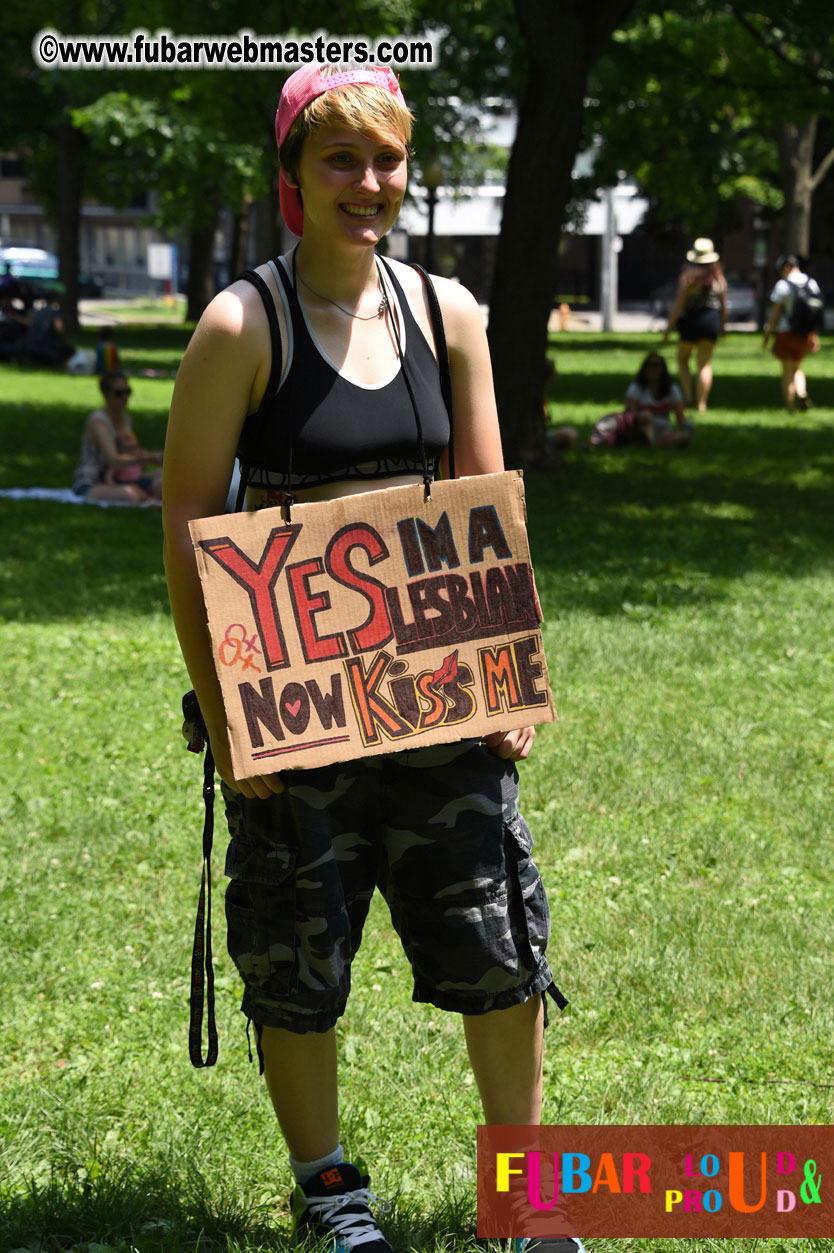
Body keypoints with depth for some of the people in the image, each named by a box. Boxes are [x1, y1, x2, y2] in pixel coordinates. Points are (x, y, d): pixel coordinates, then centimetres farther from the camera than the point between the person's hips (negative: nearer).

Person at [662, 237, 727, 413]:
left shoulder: (688, 277, -10)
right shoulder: (719, 278, 2)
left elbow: (678, 305, -12)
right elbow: (724, 306, 6)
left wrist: (668, 328, -6)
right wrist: (723, 325, 22)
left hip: (690, 320, -2)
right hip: (711, 320, 3)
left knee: (682, 359, 18)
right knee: (705, 365, 5)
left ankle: (688, 394, 2)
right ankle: (702, 403, 0)